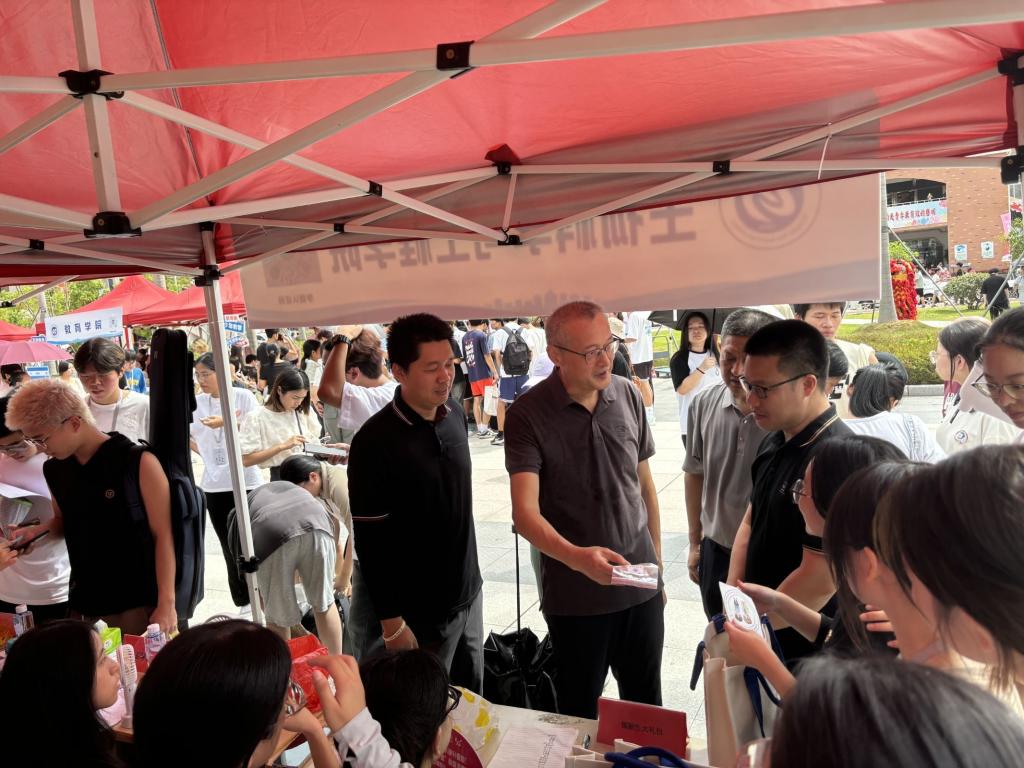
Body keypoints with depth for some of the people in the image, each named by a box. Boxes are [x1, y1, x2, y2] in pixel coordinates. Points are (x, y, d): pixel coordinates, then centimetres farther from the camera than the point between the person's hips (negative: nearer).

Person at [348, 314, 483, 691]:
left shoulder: (456, 415, 0)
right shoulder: (375, 442, -20)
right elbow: (370, 542, -17)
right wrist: (391, 621, -14)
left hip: (469, 593, 6)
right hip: (420, 612, -6)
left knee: (472, 699, 19)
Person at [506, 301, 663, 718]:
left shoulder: (628, 396, -2)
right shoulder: (528, 415, -15)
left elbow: (645, 484, 8)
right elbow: (525, 513, -21)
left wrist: (657, 565, 11)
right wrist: (577, 556, -37)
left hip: (641, 586, 4)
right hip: (574, 594, -3)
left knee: (646, 703, 20)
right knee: (580, 711, 15)